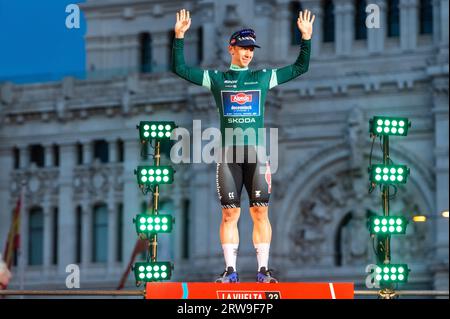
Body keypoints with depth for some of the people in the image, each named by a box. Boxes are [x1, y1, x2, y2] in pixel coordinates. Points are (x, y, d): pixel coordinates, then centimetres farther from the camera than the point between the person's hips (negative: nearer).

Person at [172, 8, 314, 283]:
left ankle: (263, 269, -1)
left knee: (260, 211, -4)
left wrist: (306, 38, 4)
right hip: (228, 152, 0)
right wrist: (179, 37, -2)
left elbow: (300, 68, 16)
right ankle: (231, 270, 0)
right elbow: (180, 69, 9)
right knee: (230, 213, -2)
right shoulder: (216, 79, 12)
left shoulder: (263, 77, 14)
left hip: (256, 152, 0)